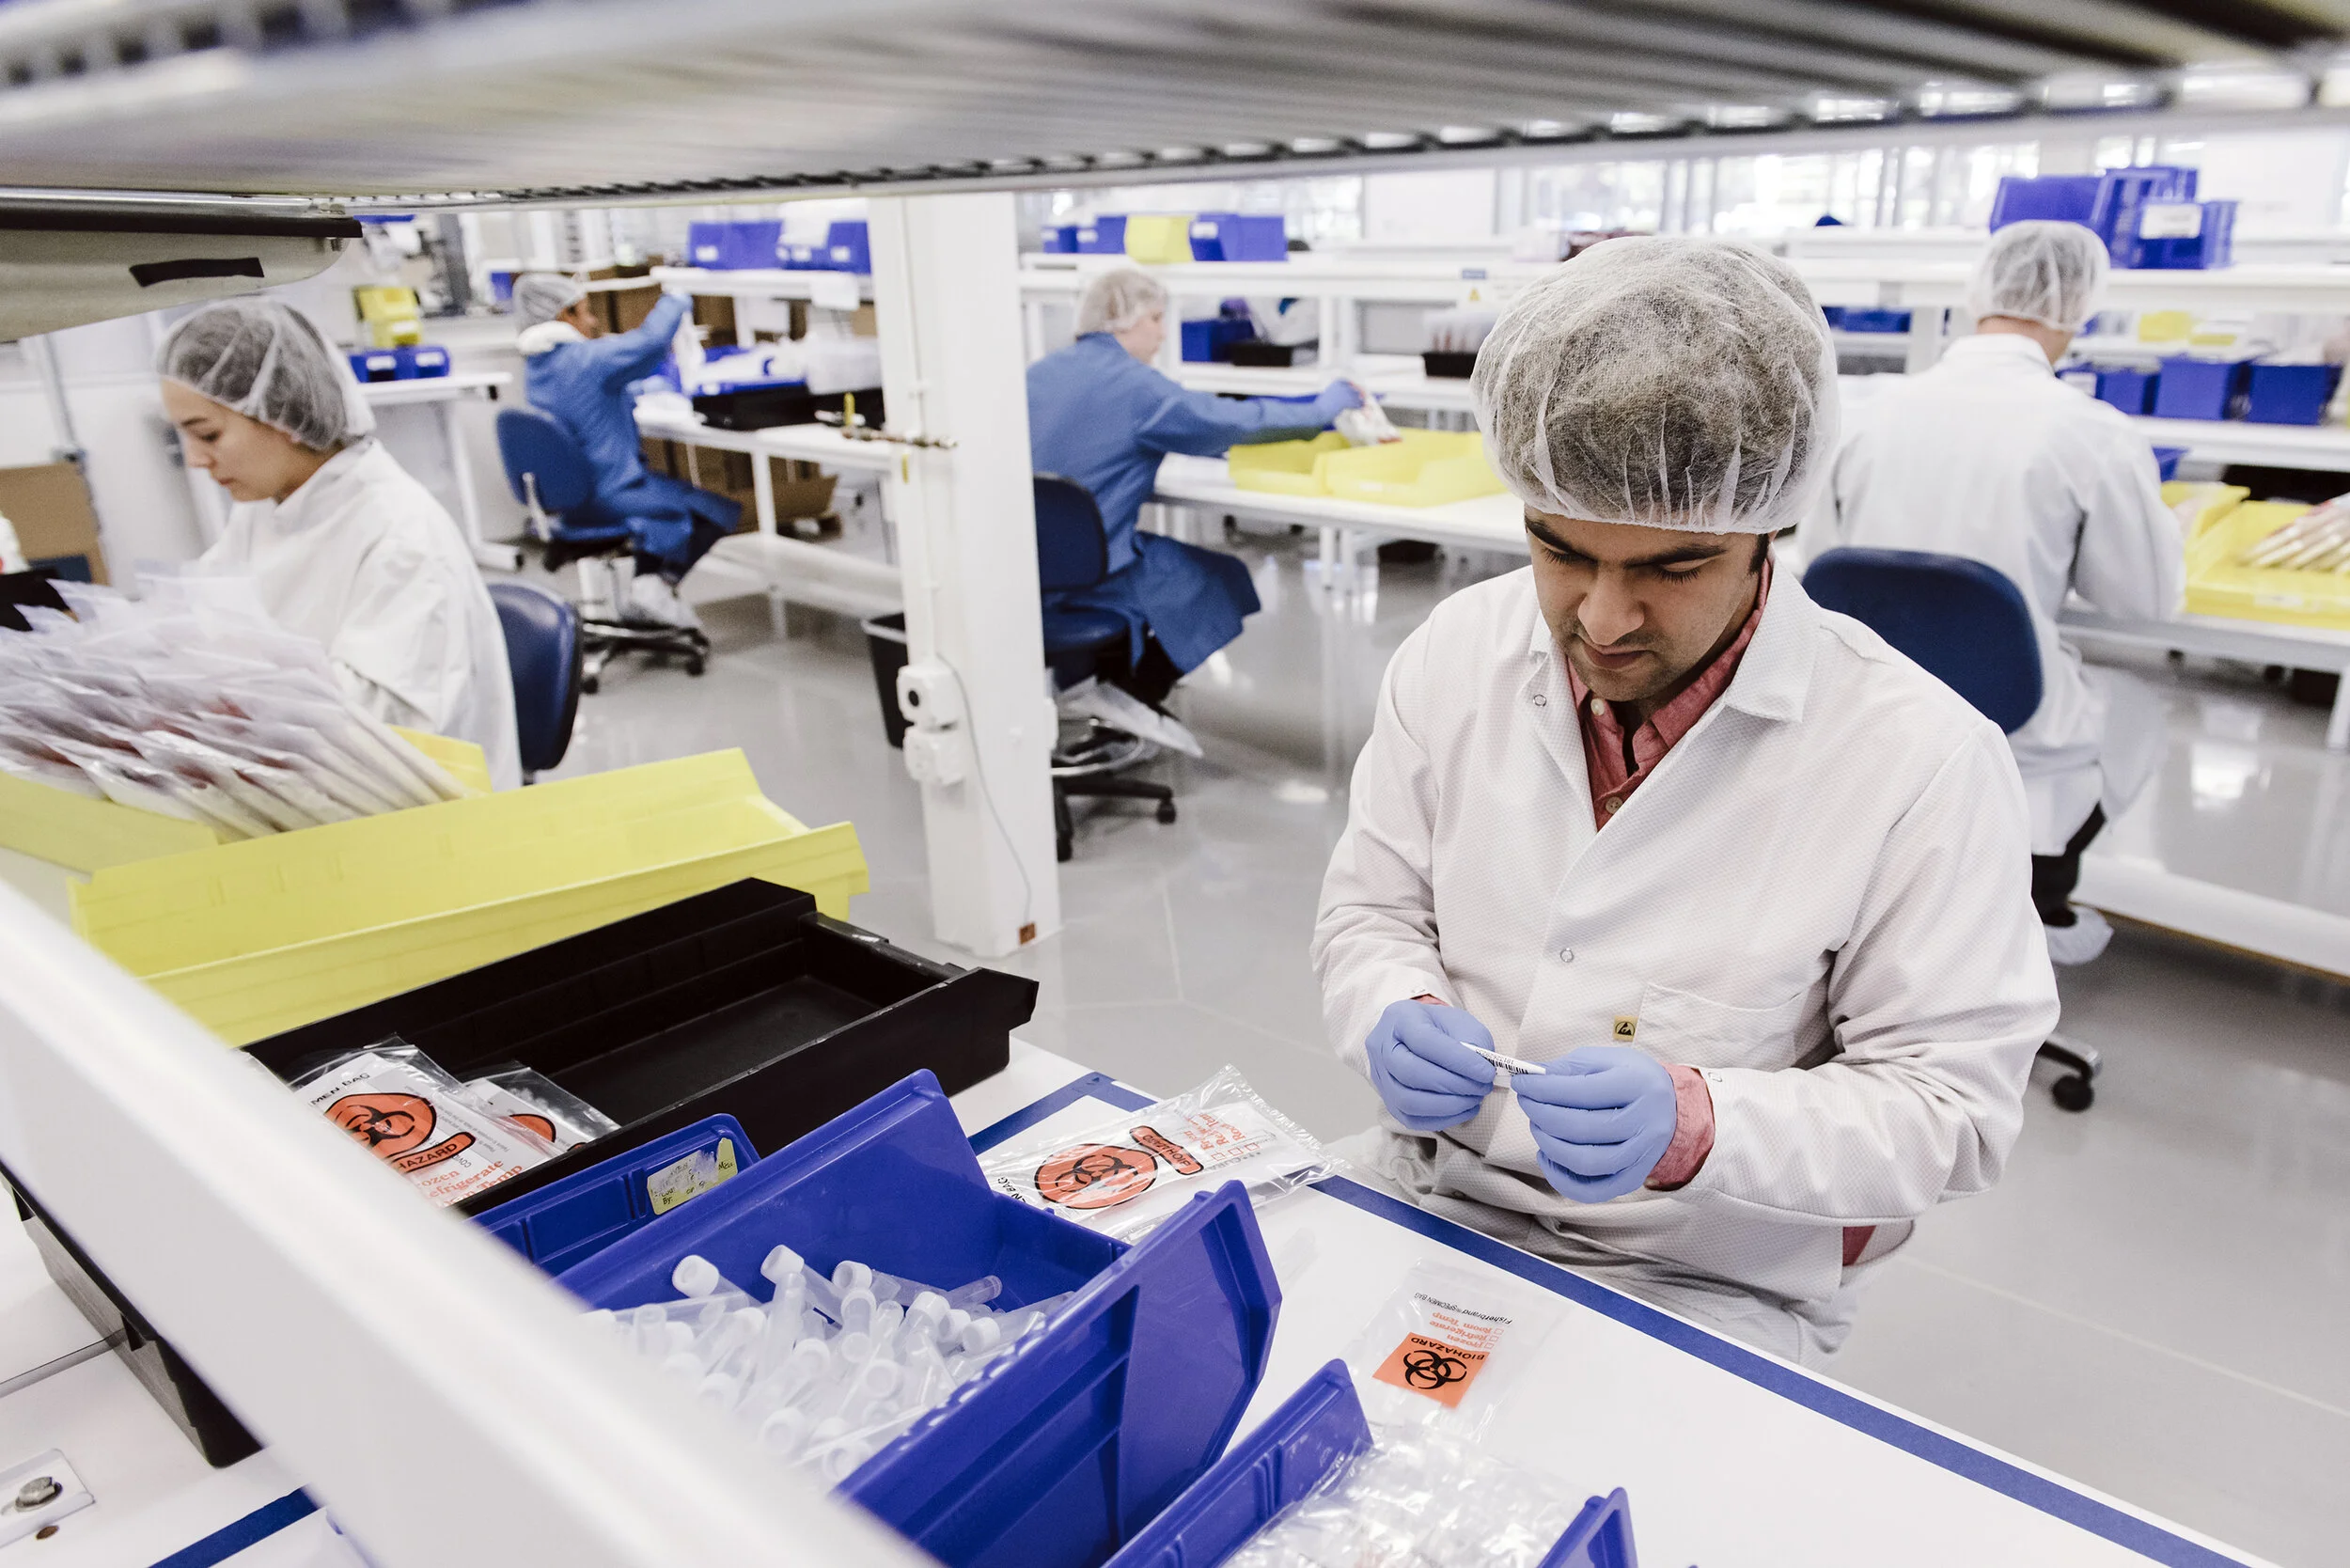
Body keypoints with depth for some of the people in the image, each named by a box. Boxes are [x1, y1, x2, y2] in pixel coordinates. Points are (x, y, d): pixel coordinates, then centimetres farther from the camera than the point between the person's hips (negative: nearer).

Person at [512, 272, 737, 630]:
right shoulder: (585, 359, -20)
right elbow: (652, 339, -24)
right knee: (723, 509, 5)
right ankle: (661, 584, -6)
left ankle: (645, 581, 20)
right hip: (614, 492, -9)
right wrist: (678, 298, -7)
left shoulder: (536, 367, 7)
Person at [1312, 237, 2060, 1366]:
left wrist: (1698, 1125, -26)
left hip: (1709, 1286, -2)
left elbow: (1947, 1104, -9)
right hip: (1432, 1187, 3)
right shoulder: (1457, 654, -2)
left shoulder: (1922, 758, -14)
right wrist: (1399, 1019, -17)